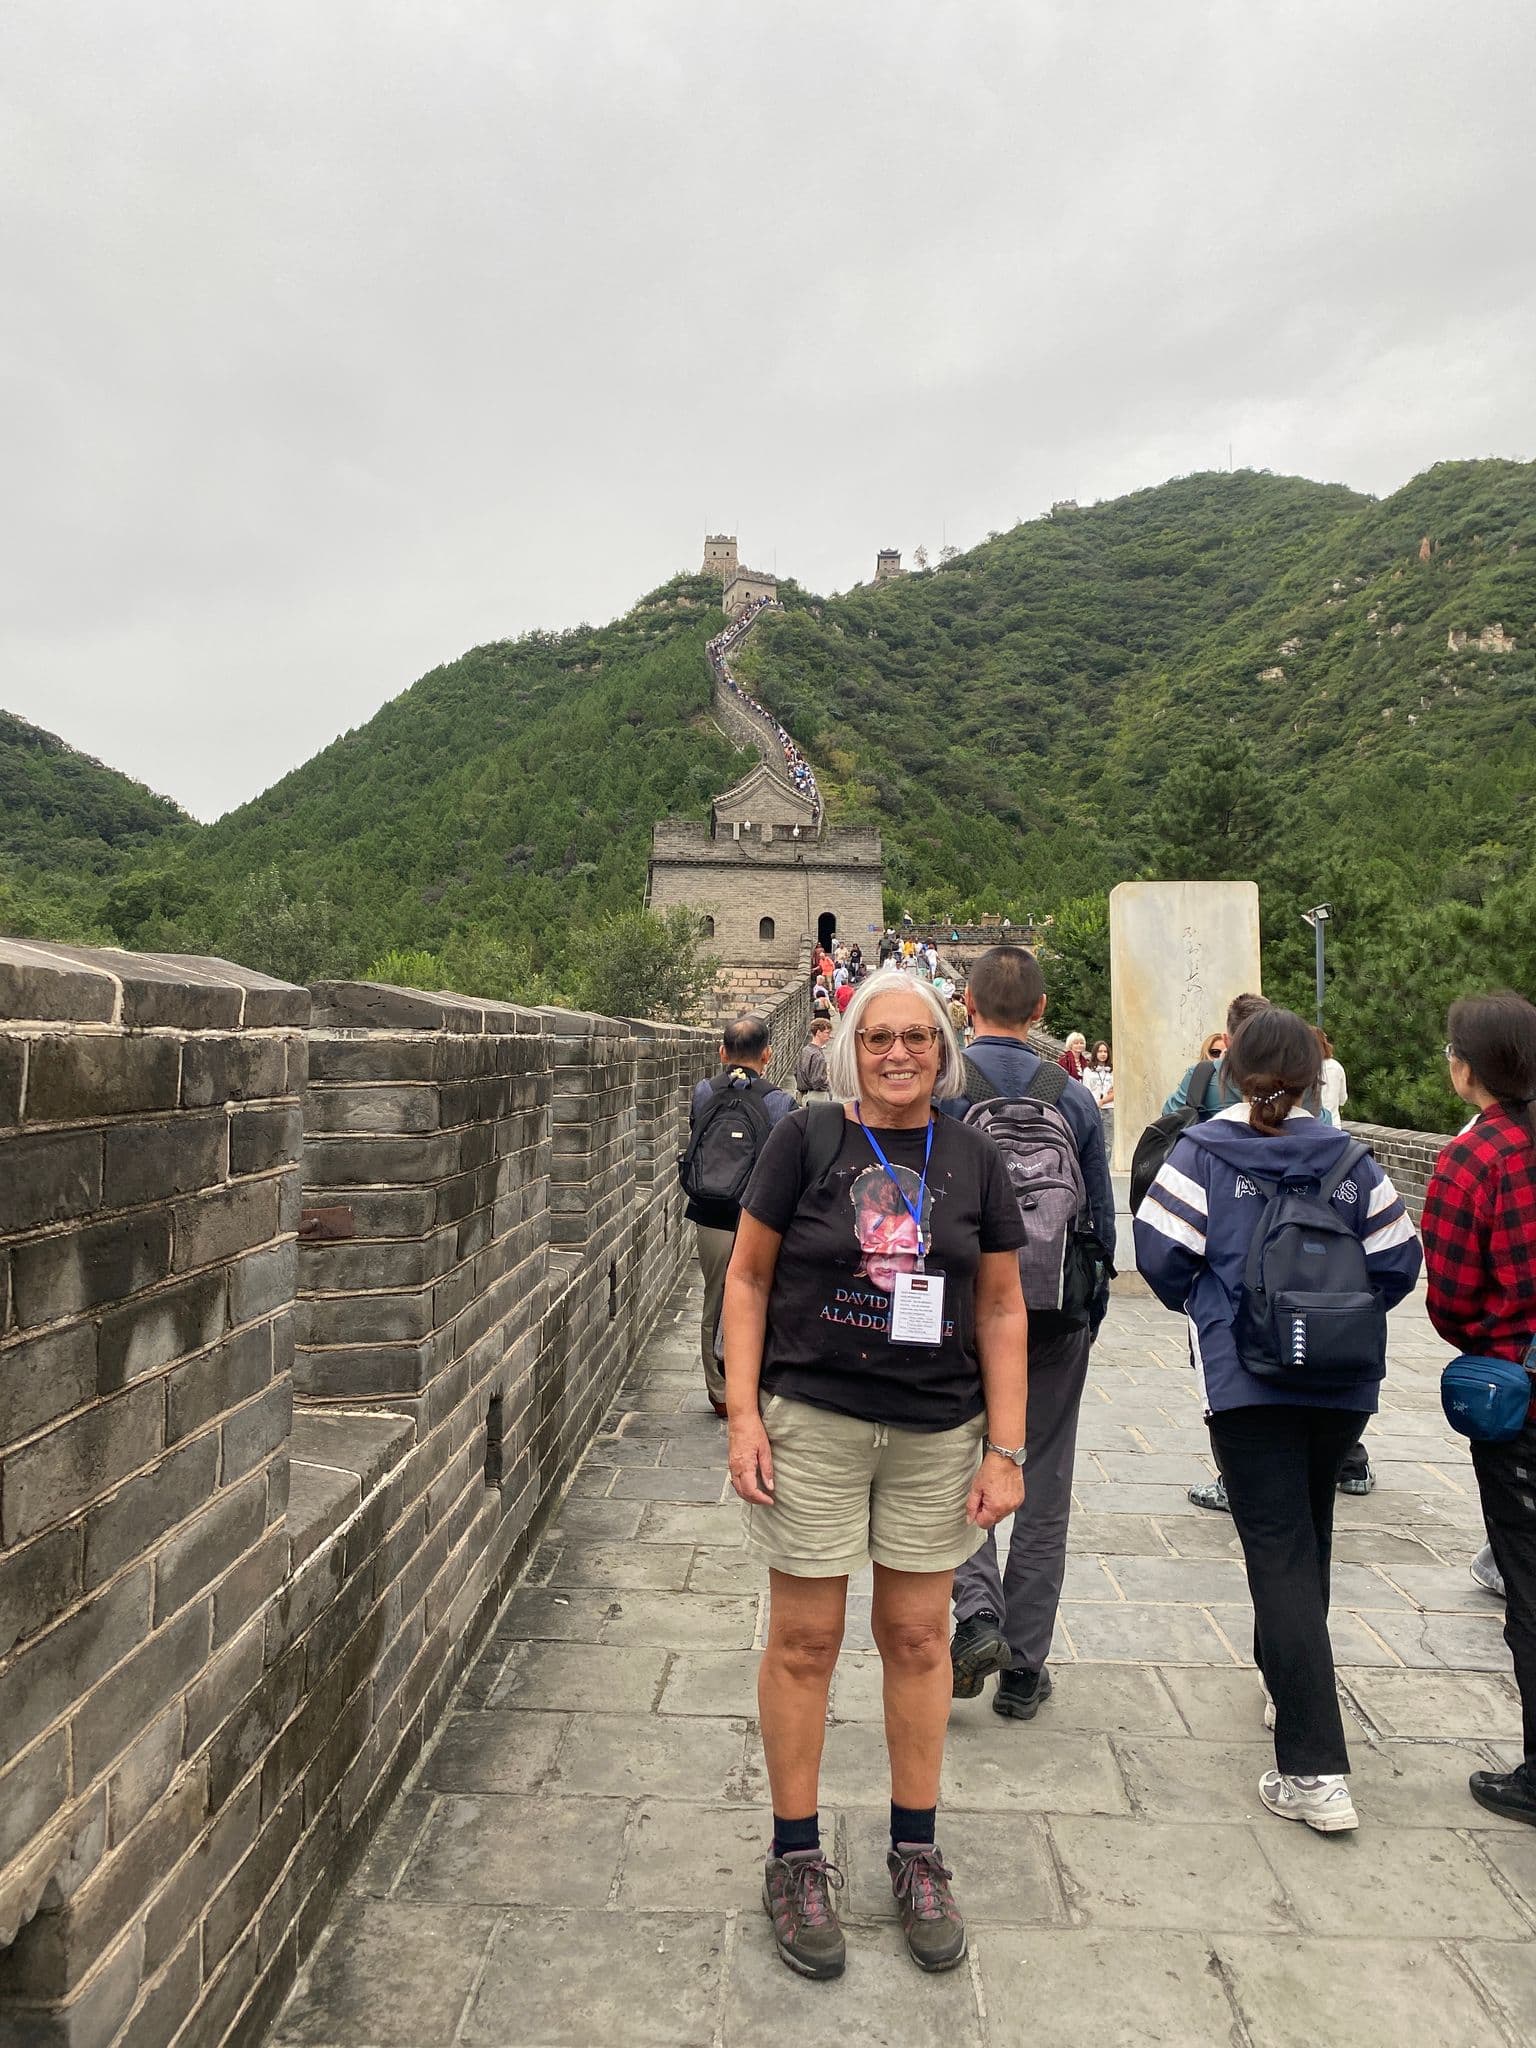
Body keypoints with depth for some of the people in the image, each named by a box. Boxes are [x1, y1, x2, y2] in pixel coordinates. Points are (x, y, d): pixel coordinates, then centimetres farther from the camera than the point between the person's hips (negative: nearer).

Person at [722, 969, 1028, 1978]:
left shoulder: (976, 1159, 2)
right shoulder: (807, 1140, -5)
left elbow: (1002, 1310, 5)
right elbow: (748, 1279, -1)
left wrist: (1006, 1449, 1)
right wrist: (743, 1415, -8)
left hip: (937, 1435, 3)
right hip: (811, 1424, -2)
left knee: (919, 1637, 14)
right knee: (805, 1639, 9)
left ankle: (916, 1852, 34)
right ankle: (797, 1857, 29)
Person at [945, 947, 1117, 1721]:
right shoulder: (1074, 1098, 0)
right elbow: (1102, 1222, 5)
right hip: (1053, 1316, 2)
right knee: (1044, 1492, 12)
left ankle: (978, 1613, -4)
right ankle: (1024, 1670, 20)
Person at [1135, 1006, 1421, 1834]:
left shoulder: (1201, 1152, -7)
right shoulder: (1346, 1157, 2)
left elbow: (1163, 1253, -12)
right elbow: (1397, 1259, 1)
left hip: (1246, 1383, -4)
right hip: (1341, 1384, 4)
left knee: (1278, 1555, -2)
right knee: (1307, 1541, 23)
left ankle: (1314, 1769, -5)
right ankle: (1287, 1686, 42)